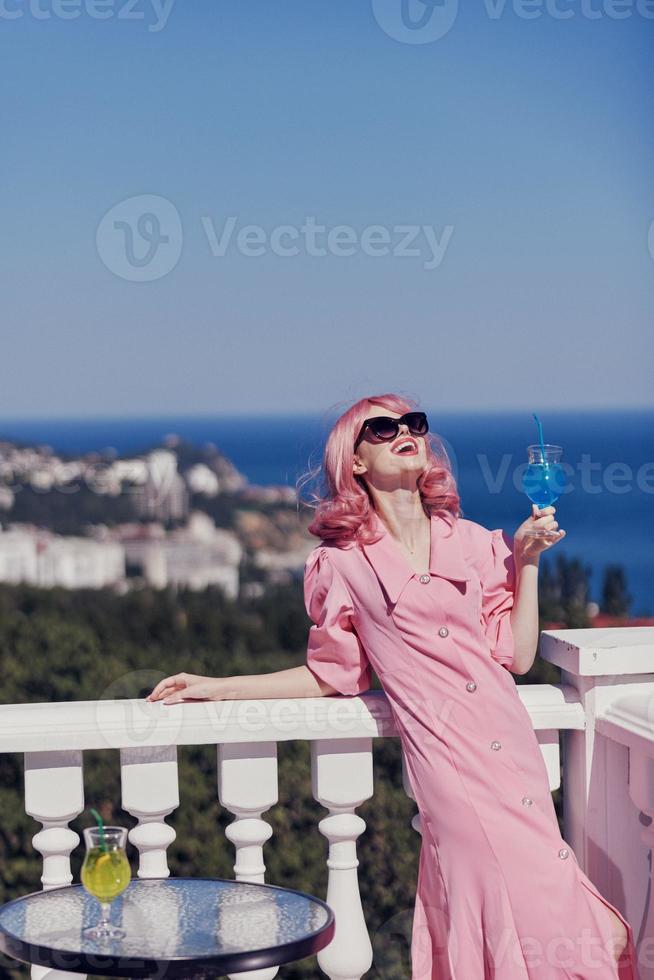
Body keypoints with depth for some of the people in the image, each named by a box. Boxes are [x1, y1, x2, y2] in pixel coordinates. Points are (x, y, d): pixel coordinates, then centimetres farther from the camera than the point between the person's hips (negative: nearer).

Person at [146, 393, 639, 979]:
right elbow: (332, 675, 14)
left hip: (512, 749, 3)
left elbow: (517, 656, 8)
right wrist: (218, 688, 12)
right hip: (448, 764, -3)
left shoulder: (473, 542, 12)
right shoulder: (344, 563, 6)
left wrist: (527, 559, 6)